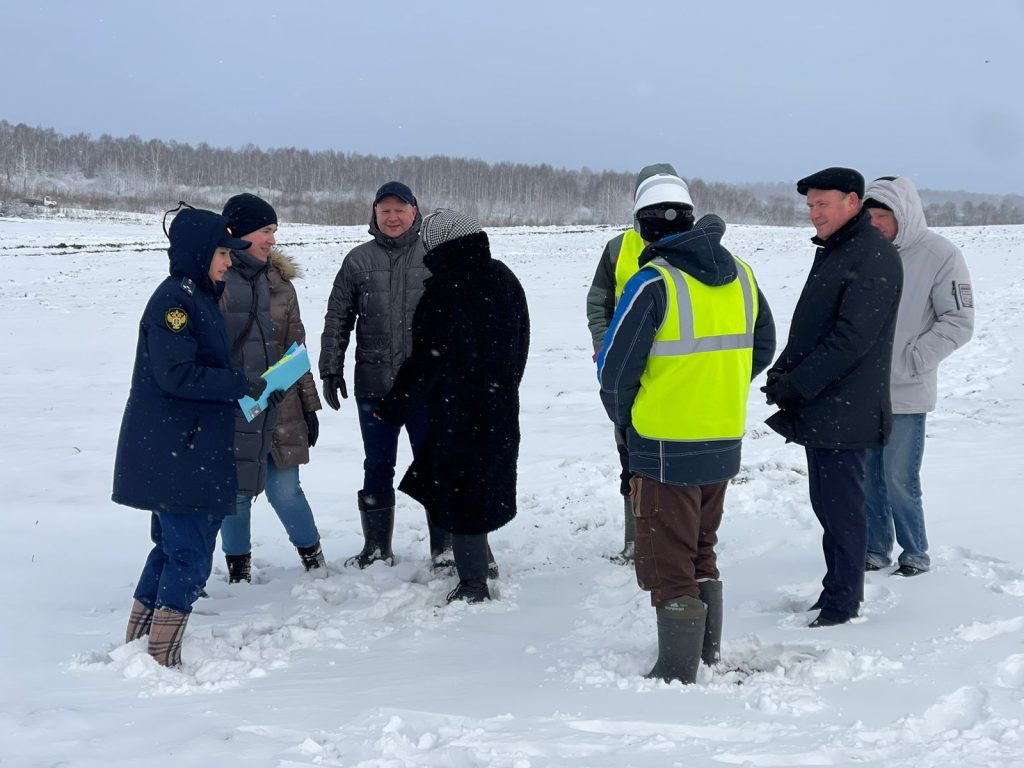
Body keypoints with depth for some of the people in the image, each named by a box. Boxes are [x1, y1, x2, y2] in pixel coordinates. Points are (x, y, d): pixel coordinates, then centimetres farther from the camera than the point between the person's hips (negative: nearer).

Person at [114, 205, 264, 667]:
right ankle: (161, 661, -2)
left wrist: (241, 386, 4)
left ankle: (136, 648, 24)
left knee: (174, 549, 16)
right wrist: (240, 385, -17)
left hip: (190, 451, 10)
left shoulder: (200, 297, 16)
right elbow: (176, 373, -22)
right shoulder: (175, 297, -15)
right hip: (174, 453, -10)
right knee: (190, 555, -7)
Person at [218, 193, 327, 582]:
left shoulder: (279, 281, 8)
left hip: (280, 406, 3)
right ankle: (239, 571, 22)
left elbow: (296, 347, 13)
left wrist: (309, 403, 13)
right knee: (236, 493, 5)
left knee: (285, 490, 4)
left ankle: (314, 560, 22)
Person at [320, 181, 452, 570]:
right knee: (377, 467, 10)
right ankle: (377, 546, 20)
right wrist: (331, 370, 4)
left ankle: (443, 545, 13)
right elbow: (337, 319, 9)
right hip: (374, 385, 2)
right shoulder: (359, 260, 6)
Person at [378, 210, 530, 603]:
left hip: (456, 412, -8)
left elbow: (428, 360, -19)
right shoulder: (504, 280, 5)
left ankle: (473, 582, 5)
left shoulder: (444, 291, -20)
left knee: (459, 490, 1)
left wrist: (394, 408, -10)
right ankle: (477, 560, 31)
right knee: (486, 480, 21)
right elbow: (520, 346, 16)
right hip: (500, 408, 8)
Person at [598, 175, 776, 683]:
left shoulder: (653, 283, -17)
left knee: (668, 562, 3)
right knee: (702, 553, 22)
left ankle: (678, 671, 8)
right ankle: (707, 653, 33)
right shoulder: (740, 276, 4)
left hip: (666, 448, -7)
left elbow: (614, 368, -13)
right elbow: (762, 349, 16)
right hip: (724, 443, 7)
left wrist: (625, 420, 5)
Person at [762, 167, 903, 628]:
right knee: (826, 502, 16)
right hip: (818, 407, 10)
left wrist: (797, 384, -19)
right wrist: (784, 371, 4)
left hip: (843, 411, -10)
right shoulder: (832, 251, 16)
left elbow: (852, 339, -22)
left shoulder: (873, 258, -16)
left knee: (842, 506, -2)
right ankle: (837, 589, 26)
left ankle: (843, 603, 7)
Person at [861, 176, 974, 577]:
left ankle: (916, 553, 17)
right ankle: (876, 549, 25)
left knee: (900, 479, -2)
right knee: (867, 476, 10)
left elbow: (959, 322, -9)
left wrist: (910, 359, -14)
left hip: (906, 393, -4)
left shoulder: (941, 255, -8)